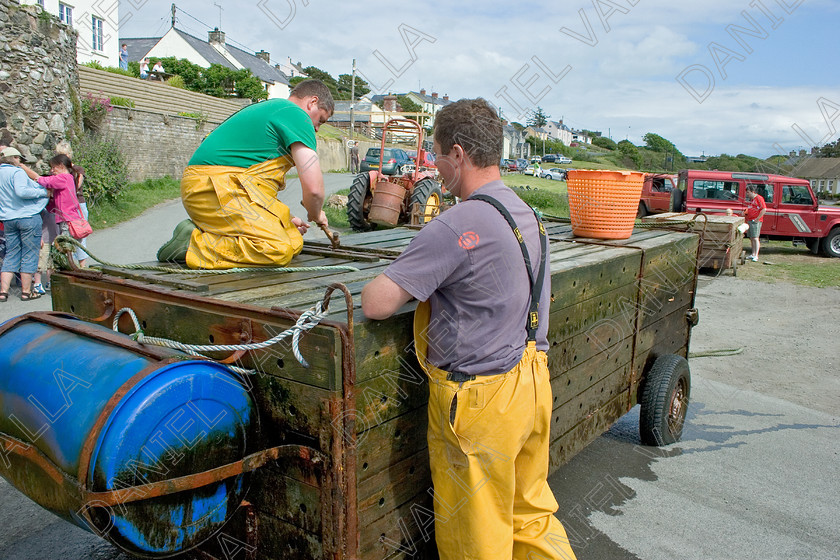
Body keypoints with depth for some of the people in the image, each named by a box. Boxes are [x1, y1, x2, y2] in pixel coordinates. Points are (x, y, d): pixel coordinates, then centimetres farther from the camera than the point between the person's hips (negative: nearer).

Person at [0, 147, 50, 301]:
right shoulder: (17, 172, -11)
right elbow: (21, 191, -26)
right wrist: (43, 192, -17)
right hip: (28, 217, -7)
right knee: (29, 254, 2)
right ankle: (26, 291, 7)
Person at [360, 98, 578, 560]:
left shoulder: (456, 226, -22)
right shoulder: (528, 215, 6)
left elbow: (376, 304, -24)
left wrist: (404, 284, 0)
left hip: (480, 399, -8)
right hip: (533, 384, 8)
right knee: (531, 513, 25)